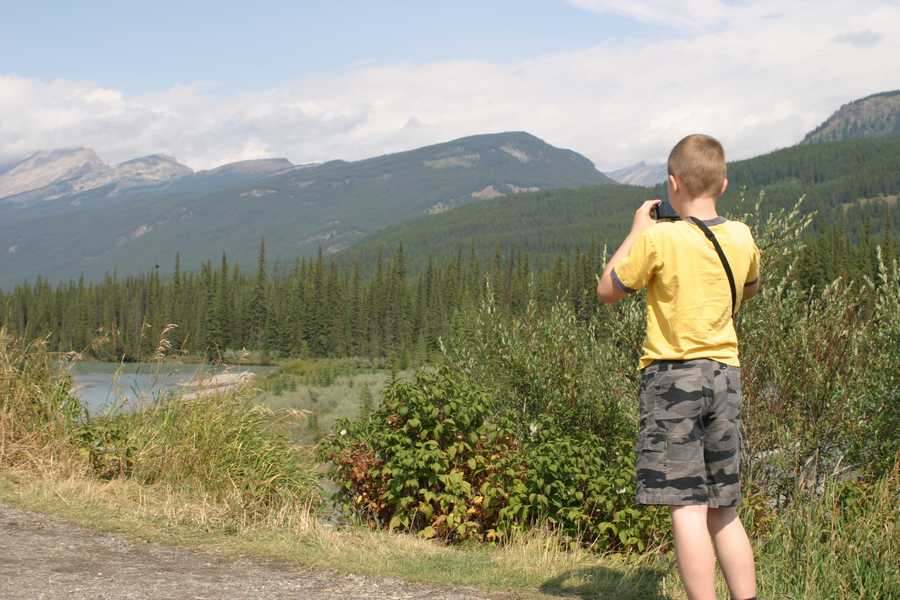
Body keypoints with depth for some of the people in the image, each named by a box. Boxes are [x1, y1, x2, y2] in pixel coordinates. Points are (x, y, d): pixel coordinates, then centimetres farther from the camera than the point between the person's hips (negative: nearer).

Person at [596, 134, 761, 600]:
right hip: (725, 373, 6)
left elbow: (607, 291, 1)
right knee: (723, 511, 14)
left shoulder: (659, 238, -12)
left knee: (687, 507, -6)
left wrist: (637, 231, 8)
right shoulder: (741, 237, 5)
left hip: (672, 373, -6)